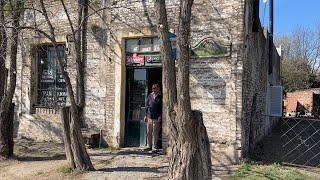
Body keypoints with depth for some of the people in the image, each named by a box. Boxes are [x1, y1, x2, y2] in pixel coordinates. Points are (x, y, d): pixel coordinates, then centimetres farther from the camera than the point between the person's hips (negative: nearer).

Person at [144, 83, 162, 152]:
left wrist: (160, 116, -12)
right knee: (148, 132, 10)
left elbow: (162, 107, -5)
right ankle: (149, 146, 23)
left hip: (156, 118, -5)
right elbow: (147, 105, 16)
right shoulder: (150, 95, 12)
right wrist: (146, 115, 12)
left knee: (155, 133, -1)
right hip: (149, 117, 5)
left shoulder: (161, 97, -2)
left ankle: (154, 147, 6)